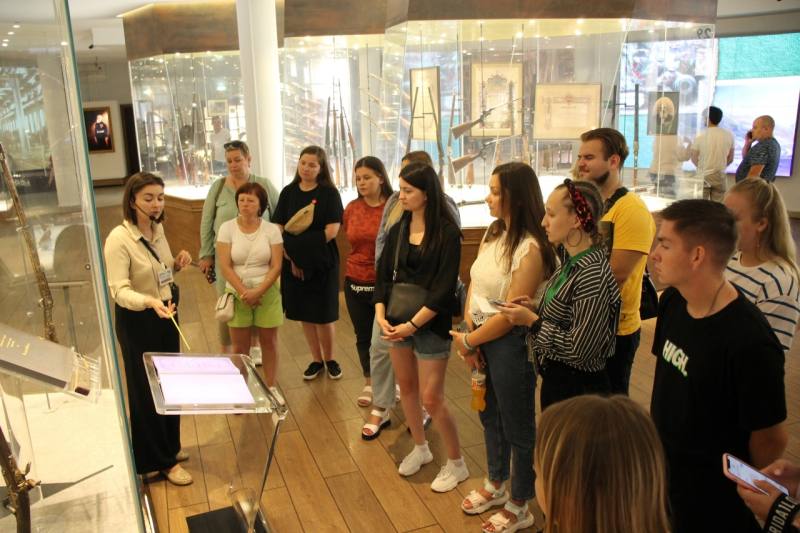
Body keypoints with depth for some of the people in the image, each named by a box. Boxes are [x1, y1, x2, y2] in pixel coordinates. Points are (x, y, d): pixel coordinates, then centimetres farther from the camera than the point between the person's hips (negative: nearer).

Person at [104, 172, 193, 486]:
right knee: (146, 390, 6)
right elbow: (119, 290, -26)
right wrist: (150, 302, -44)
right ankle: (161, 461, 21)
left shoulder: (158, 230, 2)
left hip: (166, 312, 7)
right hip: (137, 321, -7)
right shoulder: (118, 239, -20)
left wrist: (177, 265, -6)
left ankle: (170, 446, 37)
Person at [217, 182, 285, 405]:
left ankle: (271, 387, 26)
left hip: (267, 293, 0)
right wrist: (244, 292, -16)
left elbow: (276, 266, -8)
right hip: (237, 294, 0)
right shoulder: (227, 228, -5)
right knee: (240, 346, 9)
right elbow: (225, 266, -8)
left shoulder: (271, 229, -4)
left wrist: (258, 291, -19)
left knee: (269, 342, 10)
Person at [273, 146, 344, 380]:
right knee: (304, 315, 10)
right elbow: (279, 228, 2)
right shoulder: (288, 192, 5)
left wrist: (307, 251, -11)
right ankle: (316, 360, 27)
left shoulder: (329, 193, -5)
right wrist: (291, 257, -9)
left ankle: (330, 359, 24)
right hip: (293, 263, 3)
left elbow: (331, 231, -12)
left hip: (322, 263, -3)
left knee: (323, 315, 2)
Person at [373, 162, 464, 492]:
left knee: (431, 397, -2)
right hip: (397, 322, 6)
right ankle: (420, 449, 37)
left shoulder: (447, 233, -12)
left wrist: (413, 325, -18)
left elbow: (444, 287, -16)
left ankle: (456, 464, 18)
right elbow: (384, 274, 7)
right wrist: (381, 314, -7)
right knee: (406, 386, 16)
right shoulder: (397, 231, 6)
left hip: (430, 324, -6)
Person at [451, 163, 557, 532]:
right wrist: (469, 335, -8)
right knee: (490, 414, 24)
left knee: (518, 427, 10)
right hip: (482, 338, 8)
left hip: (511, 343, -8)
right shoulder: (493, 234, 5)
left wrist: (467, 341, -11)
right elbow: (474, 284, 4)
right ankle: (496, 485, 47)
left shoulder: (530, 249, -22)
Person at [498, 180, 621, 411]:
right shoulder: (571, 262, 2)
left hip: (577, 388, -9)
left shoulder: (592, 275, -26)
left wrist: (532, 320, -19)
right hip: (554, 378, 9)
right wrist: (535, 309, -5)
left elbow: (580, 350, -26)